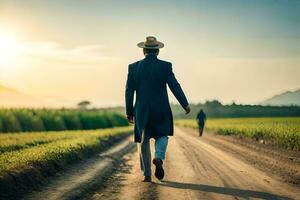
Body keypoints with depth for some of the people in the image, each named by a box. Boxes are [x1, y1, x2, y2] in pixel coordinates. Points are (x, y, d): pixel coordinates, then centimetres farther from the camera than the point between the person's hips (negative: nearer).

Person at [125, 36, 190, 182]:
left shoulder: (134, 67, -1)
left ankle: (147, 175, 11)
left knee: (144, 141, 13)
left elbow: (129, 91, 1)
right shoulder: (165, 66, -6)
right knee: (162, 136, 19)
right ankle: (158, 158, -10)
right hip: (161, 110, -1)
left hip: (142, 110, 1)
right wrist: (185, 104, 0)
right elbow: (175, 87, -9)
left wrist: (129, 112, 8)